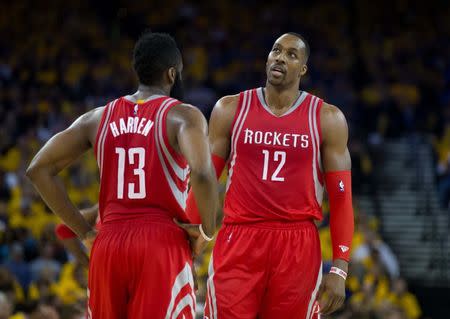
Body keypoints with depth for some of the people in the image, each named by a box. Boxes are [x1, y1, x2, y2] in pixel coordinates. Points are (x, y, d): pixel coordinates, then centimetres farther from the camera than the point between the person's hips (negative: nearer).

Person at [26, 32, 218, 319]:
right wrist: (207, 231, -5)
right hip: (164, 243, -4)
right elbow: (202, 174, -21)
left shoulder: (98, 118, 13)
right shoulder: (183, 116, -2)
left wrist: (84, 232, 10)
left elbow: (39, 170, 8)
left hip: (109, 244, 5)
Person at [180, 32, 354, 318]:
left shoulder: (327, 119, 3)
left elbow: (341, 196, 2)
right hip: (238, 242, 0)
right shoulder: (231, 110, 7)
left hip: (298, 248, 0)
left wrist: (339, 269, -4)